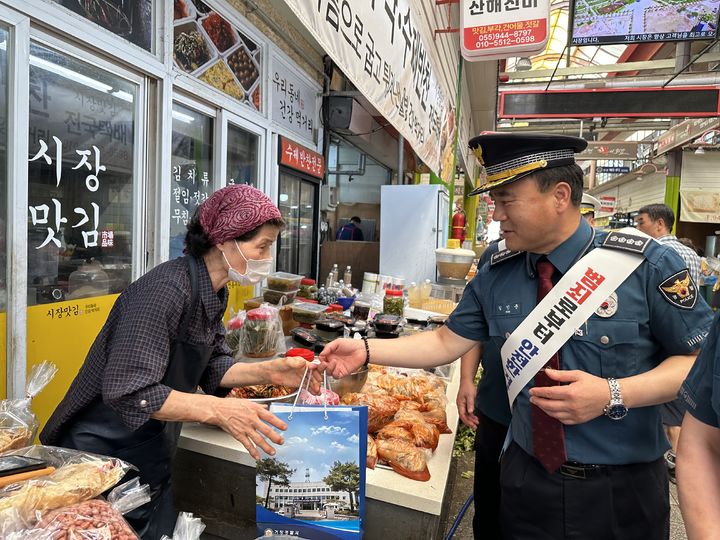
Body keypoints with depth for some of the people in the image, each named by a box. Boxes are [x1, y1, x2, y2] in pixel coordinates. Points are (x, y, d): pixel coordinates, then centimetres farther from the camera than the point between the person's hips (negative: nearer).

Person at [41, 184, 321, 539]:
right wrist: (218, 411, -37)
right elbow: (129, 391, -32)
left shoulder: (214, 292, -1)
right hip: (102, 456, -8)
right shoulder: (166, 289, -29)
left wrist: (268, 372, -10)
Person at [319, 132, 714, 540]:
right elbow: (447, 342, 0)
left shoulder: (647, 265, -15)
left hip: (624, 491, -2)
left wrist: (614, 395, -23)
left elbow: (700, 359, -8)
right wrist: (366, 350, -9)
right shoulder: (497, 274, -6)